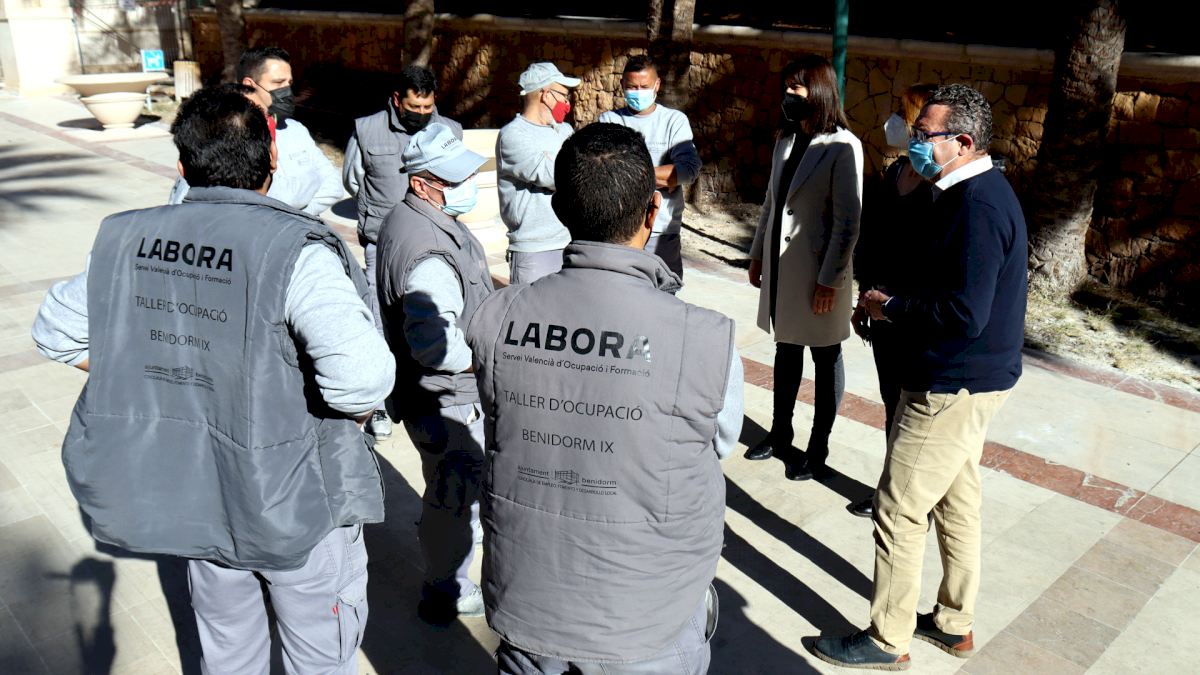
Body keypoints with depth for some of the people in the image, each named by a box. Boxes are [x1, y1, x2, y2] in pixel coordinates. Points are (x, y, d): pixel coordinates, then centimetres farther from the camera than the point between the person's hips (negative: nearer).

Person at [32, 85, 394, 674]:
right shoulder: (297, 249, -24)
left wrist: (159, 379, 10)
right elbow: (362, 375, -36)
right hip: (293, 501, -5)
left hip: (191, 493, 6)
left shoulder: (127, 237, -4)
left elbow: (57, 332, 9)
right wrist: (352, 411, -14)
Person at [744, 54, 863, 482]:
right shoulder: (787, 140, 7)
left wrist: (830, 279, -18)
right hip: (780, 264, 7)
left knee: (825, 358, 8)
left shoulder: (842, 147, -15)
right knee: (786, 349, 17)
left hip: (816, 269, -7)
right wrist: (758, 253, 14)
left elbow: (848, 221, -16)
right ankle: (780, 434, 31)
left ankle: (818, 448, 20)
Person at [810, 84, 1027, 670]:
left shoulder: (977, 205, -23)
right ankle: (954, 623, 36)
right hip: (972, 379, 10)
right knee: (957, 500, 20)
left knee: (899, 509, 1)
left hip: (952, 387, -10)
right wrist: (896, 303, 1)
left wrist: (891, 307, -15)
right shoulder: (981, 191, 9)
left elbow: (965, 314, -29)